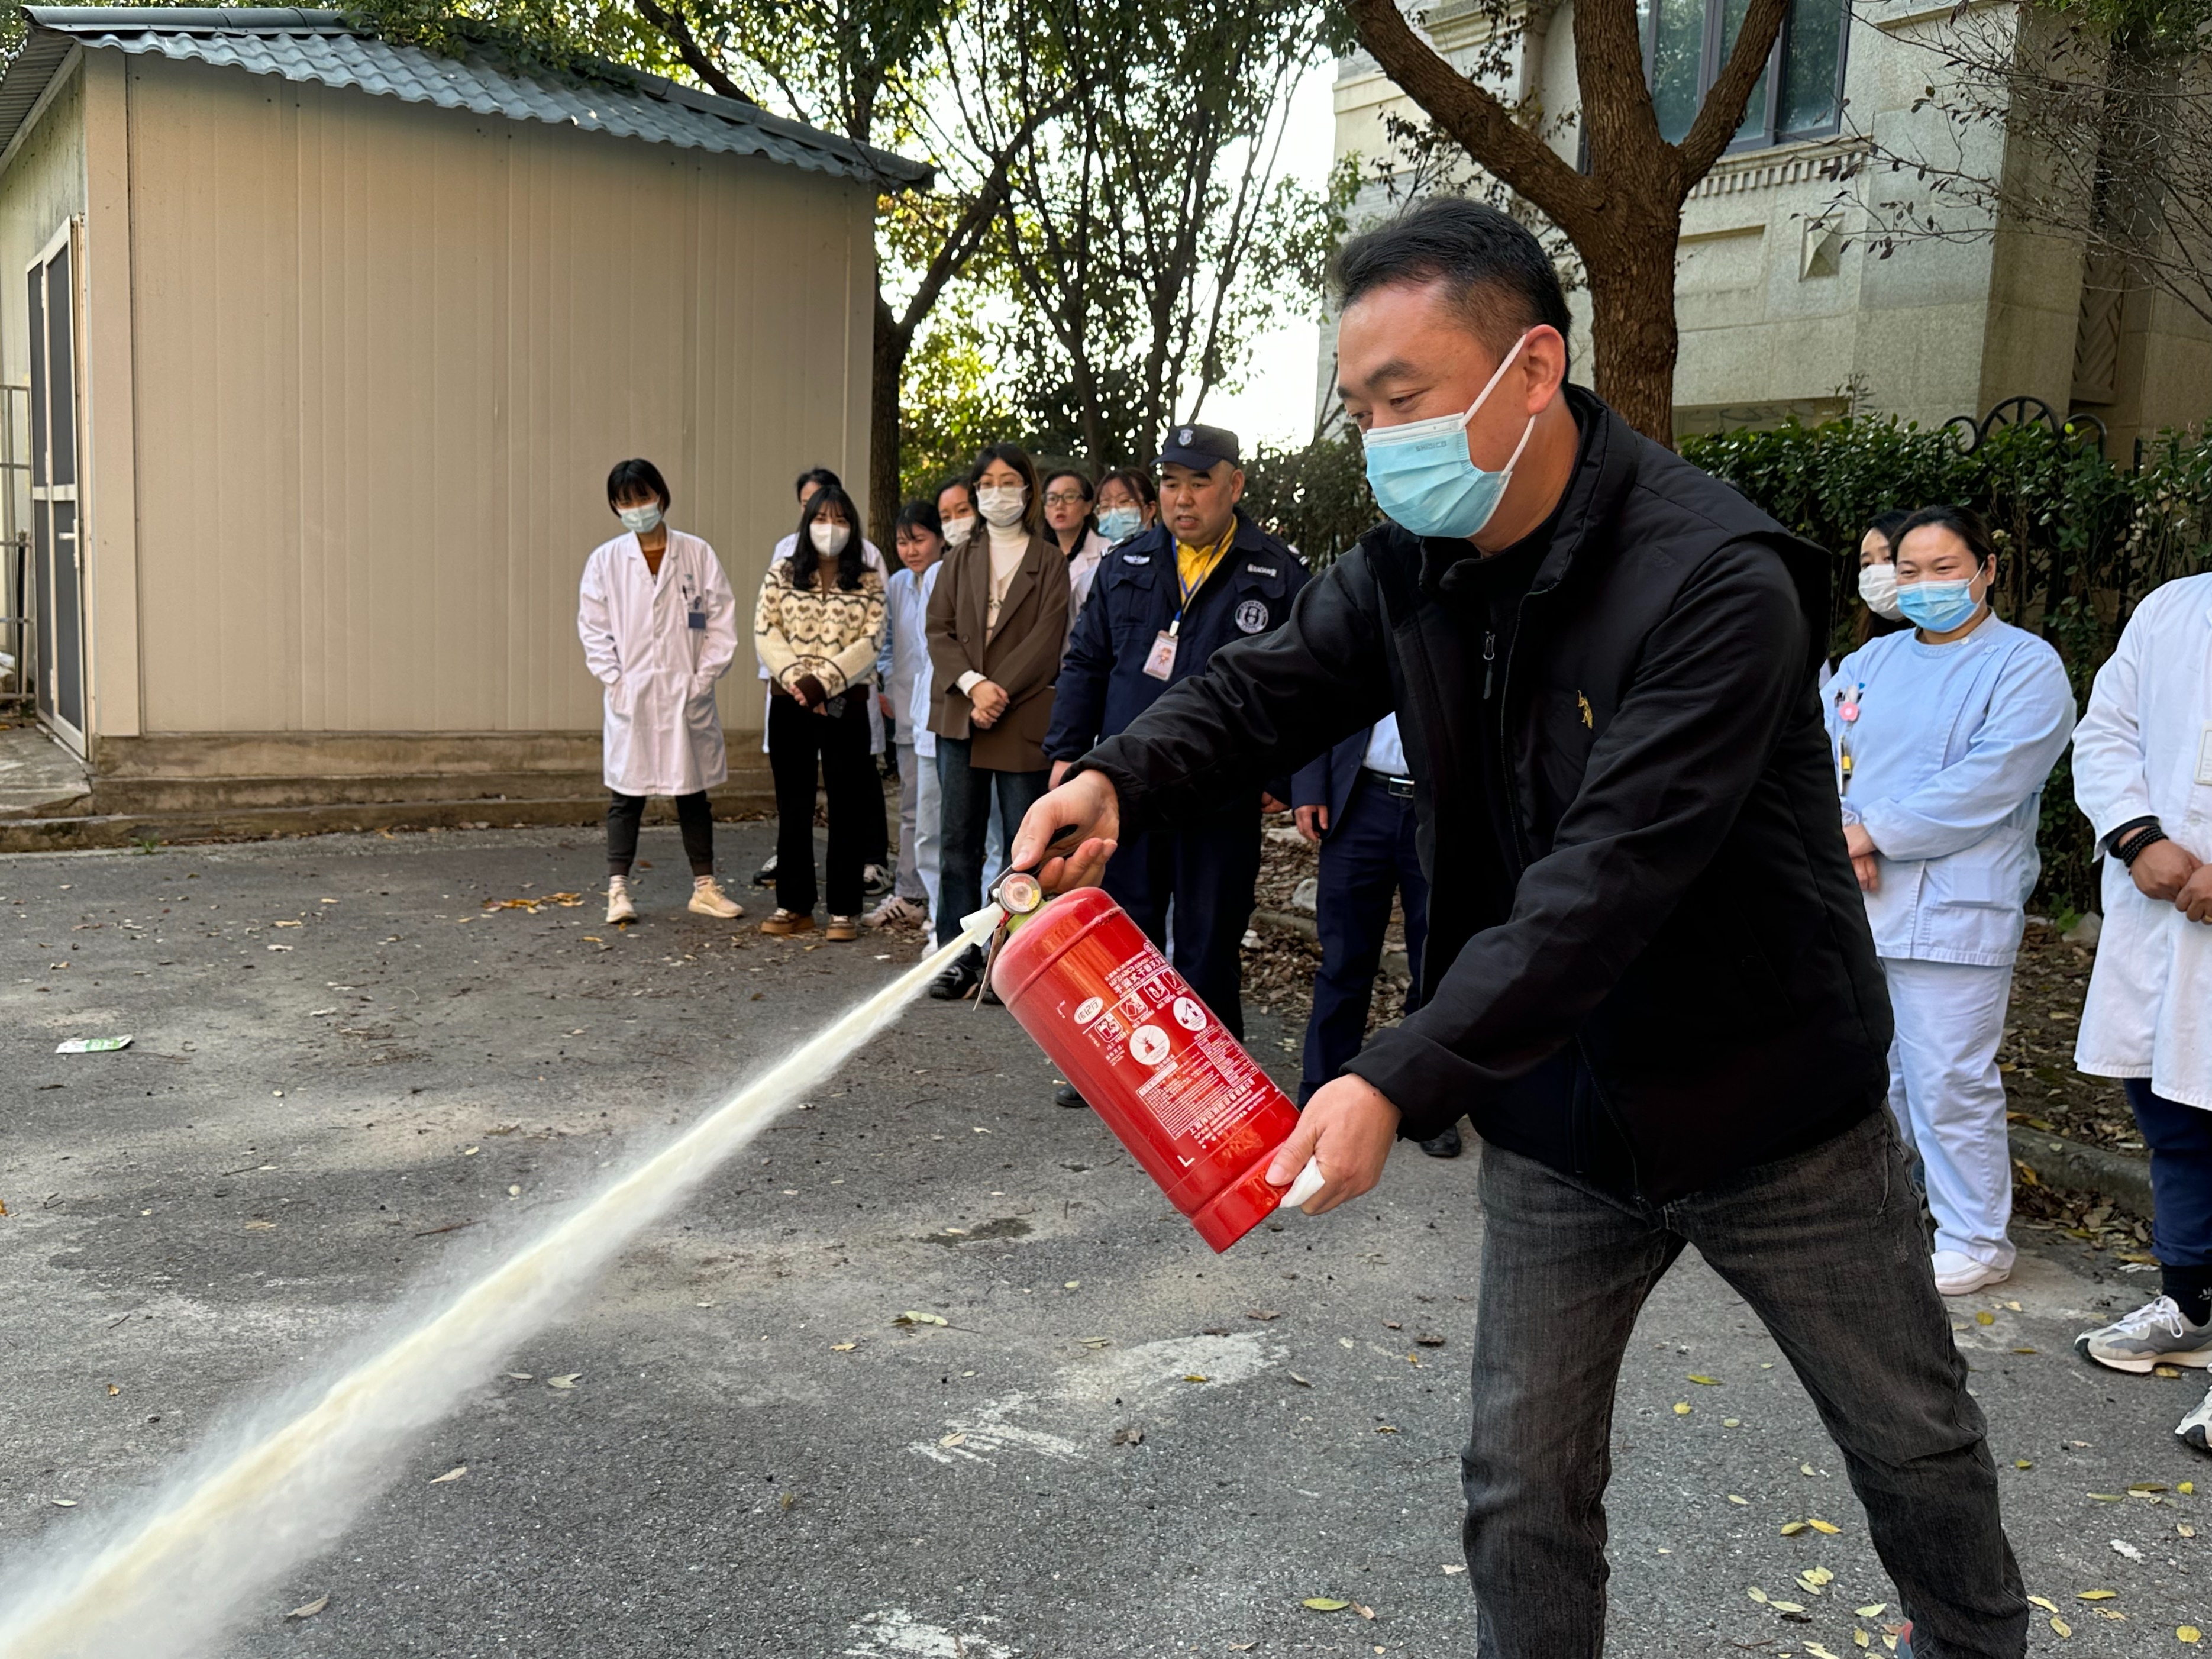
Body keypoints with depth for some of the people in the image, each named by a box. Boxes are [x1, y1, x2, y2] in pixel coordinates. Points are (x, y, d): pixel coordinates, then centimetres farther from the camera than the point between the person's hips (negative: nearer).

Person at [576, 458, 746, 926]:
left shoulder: (698, 555, 2)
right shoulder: (605, 560, 2)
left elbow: (722, 620, 1)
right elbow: (593, 627, 3)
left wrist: (704, 678, -6)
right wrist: (614, 682, -7)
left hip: (687, 696, 1)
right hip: (631, 698, -1)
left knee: (694, 793, 10)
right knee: (626, 795, 1)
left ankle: (705, 887, 19)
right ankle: (618, 890, 7)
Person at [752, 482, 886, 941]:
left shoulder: (869, 583, 4)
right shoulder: (781, 575, 8)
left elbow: (871, 641, -7)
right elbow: (765, 631, 0)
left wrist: (822, 680, -16)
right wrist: (795, 677, -14)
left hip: (846, 705, -2)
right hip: (790, 704, 2)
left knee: (847, 807, 1)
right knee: (792, 805, 7)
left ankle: (844, 910, 8)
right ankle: (794, 905, 16)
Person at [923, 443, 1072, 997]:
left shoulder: (1050, 562, 5)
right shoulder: (958, 561, 16)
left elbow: (1046, 640, -5)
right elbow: (939, 631, 6)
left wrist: (999, 693, -14)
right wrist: (972, 685, -11)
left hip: (1023, 723, -3)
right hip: (957, 718, 4)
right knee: (959, 841, 4)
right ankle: (959, 956, 11)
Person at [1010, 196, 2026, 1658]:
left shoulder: (1717, 583, -27)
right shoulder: (1411, 562, -6)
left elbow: (1608, 885, -34)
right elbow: (1266, 691, -6)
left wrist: (1401, 1083, -40)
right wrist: (1122, 780, -28)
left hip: (1772, 1110, -4)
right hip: (1556, 1124, 4)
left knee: (1915, 1447, 19)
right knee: (1524, 1486, 10)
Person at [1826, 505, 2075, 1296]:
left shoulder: (2027, 666, -3)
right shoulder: (1870, 661, 16)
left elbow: (1986, 784, -14)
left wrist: (1876, 832, -13)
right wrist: (1834, 838, -10)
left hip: (1951, 913, -6)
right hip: (1849, 903, 6)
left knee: (1949, 1081, -3)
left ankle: (1975, 1241, 11)